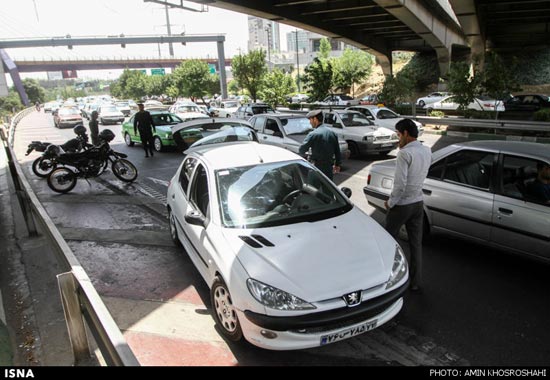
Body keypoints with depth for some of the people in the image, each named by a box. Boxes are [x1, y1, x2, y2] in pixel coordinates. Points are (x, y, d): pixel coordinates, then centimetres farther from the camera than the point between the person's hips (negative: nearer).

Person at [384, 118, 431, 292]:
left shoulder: (405, 153, -22)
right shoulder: (427, 151, 3)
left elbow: (400, 184, -25)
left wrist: (390, 203, -9)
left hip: (401, 204, -7)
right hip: (418, 203, 7)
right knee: (416, 243, 13)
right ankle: (416, 282, 22)